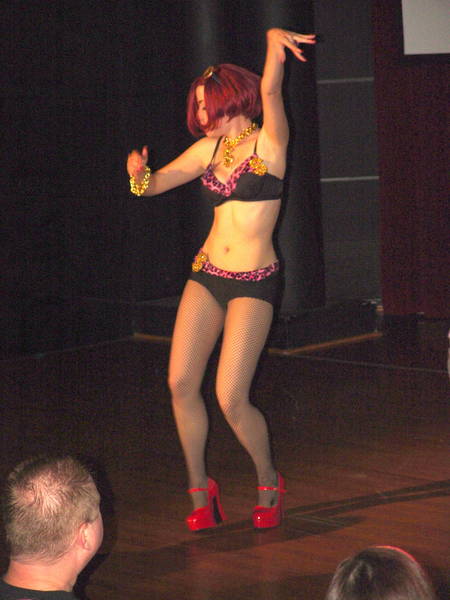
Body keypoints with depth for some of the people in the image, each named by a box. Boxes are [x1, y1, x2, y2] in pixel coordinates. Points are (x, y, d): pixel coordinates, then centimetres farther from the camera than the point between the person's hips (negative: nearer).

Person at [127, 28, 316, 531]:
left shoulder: (268, 142, -5)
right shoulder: (209, 148, 10)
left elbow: (270, 90, -25)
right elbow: (154, 185, 16)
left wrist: (275, 45, -44)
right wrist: (139, 173, -9)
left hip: (253, 283, -6)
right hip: (207, 275, 6)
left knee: (231, 399, -10)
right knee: (181, 384, -2)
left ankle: (268, 483, 16)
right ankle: (199, 489, 16)